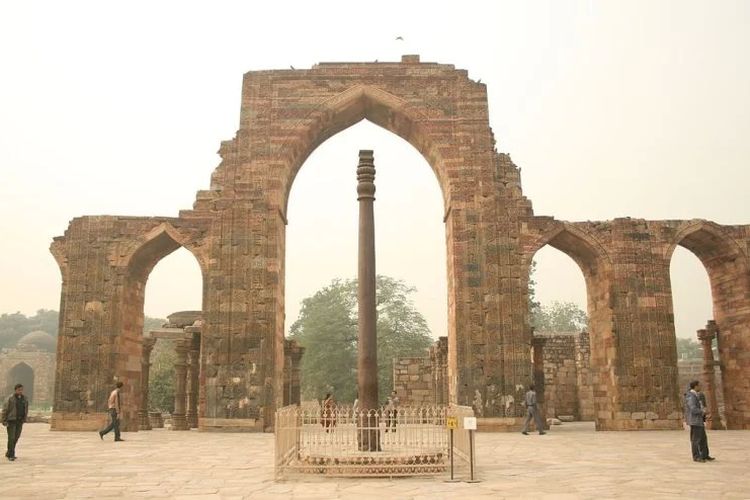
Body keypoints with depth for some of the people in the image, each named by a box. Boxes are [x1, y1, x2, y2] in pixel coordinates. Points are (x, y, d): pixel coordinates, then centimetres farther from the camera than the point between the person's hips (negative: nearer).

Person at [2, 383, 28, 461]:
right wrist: (4, 421, -10)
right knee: (11, 438, -7)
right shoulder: (10, 399, -9)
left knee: (16, 437, 9)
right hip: (11, 420, -5)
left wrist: (24, 419, 11)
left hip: (19, 421, 5)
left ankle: (9, 453, 26)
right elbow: (5, 410, -8)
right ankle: (11, 455, 0)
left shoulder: (24, 399, 6)